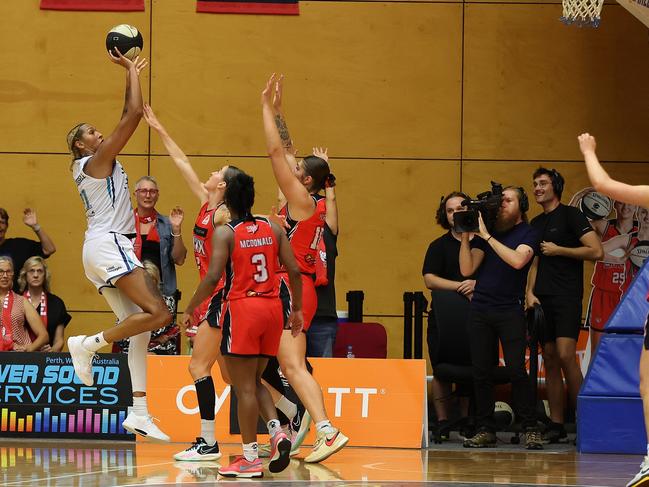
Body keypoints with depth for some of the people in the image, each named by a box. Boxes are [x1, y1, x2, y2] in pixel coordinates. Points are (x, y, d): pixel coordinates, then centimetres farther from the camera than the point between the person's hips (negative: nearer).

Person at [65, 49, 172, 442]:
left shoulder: (91, 166, 20)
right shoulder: (97, 159, -5)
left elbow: (130, 119, 28)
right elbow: (133, 116, -12)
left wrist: (132, 73, 28)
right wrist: (132, 72, -3)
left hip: (101, 248, 10)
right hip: (109, 244, -10)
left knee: (140, 326, 4)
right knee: (159, 312, -18)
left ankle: (139, 413, -3)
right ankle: (89, 344, -12)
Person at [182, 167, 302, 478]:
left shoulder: (225, 233, -7)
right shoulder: (272, 229, 7)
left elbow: (213, 278, -16)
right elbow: (294, 271, 5)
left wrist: (190, 309, -5)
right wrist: (297, 310, 15)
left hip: (241, 309, -5)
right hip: (272, 310, 5)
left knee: (244, 386, 0)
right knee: (255, 381, 20)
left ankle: (250, 459, 1)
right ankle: (277, 432, -1)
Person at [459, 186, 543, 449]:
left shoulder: (527, 233, 1)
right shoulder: (484, 233, 11)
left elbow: (517, 260, -18)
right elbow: (467, 269, 3)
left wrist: (487, 236, -16)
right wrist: (465, 236, -7)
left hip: (510, 310, -4)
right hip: (480, 309, 4)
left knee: (516, 369, -10)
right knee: (481, 371, 2)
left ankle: (531, 429, -3)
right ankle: (485, 430, 7)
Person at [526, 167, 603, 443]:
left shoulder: (571, 215, -2)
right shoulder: (536, 224, 18)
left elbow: (596, 251, -11)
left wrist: (558, 250, -9)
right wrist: (530, 292, 7)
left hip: (567, 296, -7)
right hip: (543, 297, 7)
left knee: (565, 355, -18)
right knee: (550, 359, 3)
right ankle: (556, 425, 4)